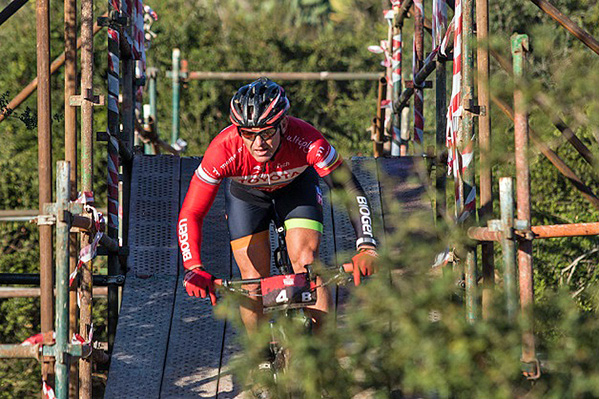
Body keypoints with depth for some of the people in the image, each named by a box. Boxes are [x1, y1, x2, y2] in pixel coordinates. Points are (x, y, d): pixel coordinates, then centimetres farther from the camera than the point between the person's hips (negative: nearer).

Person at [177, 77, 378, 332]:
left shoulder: (307, 141, -39)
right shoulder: (224, 150, -39)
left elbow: (351, 191, -32)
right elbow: (190, 214, -34)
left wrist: (367, 248, -45)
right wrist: (193, 269, -48)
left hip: (296, 185, 0)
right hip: (246, 193, 0)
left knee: (307, 265, -18)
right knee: (253, 283, -9)